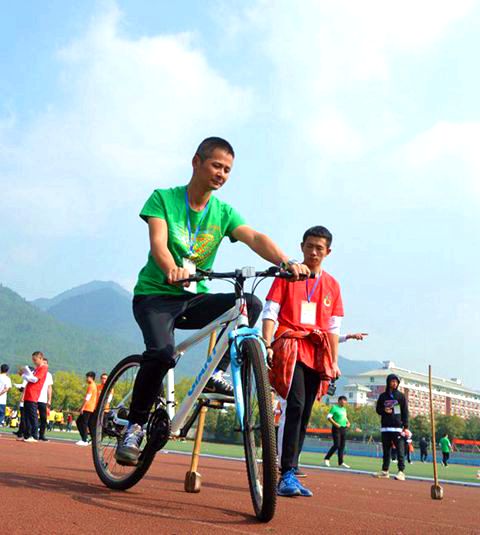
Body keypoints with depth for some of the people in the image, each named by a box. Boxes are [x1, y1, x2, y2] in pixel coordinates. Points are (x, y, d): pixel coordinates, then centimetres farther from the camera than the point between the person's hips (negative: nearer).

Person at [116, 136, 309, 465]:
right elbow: (158, 242, -22)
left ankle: (216, 374, -8)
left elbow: (255, 238, -14)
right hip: (155, 294, -4)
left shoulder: (223, 212, 3)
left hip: (194, 298, 4)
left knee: (251, 304, -20)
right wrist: (172, 270, -46)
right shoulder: (163, 198, -6)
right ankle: (135, 426, -10)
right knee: (162, 352, -30)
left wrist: (287, 262, -34)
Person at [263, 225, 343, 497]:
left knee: (304, 414, 4)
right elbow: (270, 312, 1)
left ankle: (290, 474, 11)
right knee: (294, 406, -20)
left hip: (317, 353, 4)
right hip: (289, 347, -4)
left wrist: (334, 361, 10)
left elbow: (334, 327, 17)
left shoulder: (332, 285, 16)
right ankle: (288, 474, -20)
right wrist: (267, 346, -11)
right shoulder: (286, 275, 6)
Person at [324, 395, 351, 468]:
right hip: (336, 428, -8)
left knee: (342, 446, 7)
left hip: (344, 429, 8)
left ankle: (340, 462, 12)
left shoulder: (344, 409, 17)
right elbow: (328, 417, -11)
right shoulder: (334, 407, -6)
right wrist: (335, 424, -21)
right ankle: (327, 458, 0)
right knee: (337, 445, -13)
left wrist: (348, 423, 10)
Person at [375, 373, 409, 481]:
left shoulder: (401, 396, 4)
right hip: (385, 427, 3)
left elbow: (405, 412, 1)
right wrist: (384, 410, -7)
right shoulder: (383, 396, 11)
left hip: (397, 427, -3)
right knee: (386, 450, 8)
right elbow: (378, 409, 16)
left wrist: (405, 426, -7)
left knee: (400, 451, -7)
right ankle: (385, 471, 15)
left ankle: (401, 472, -8)